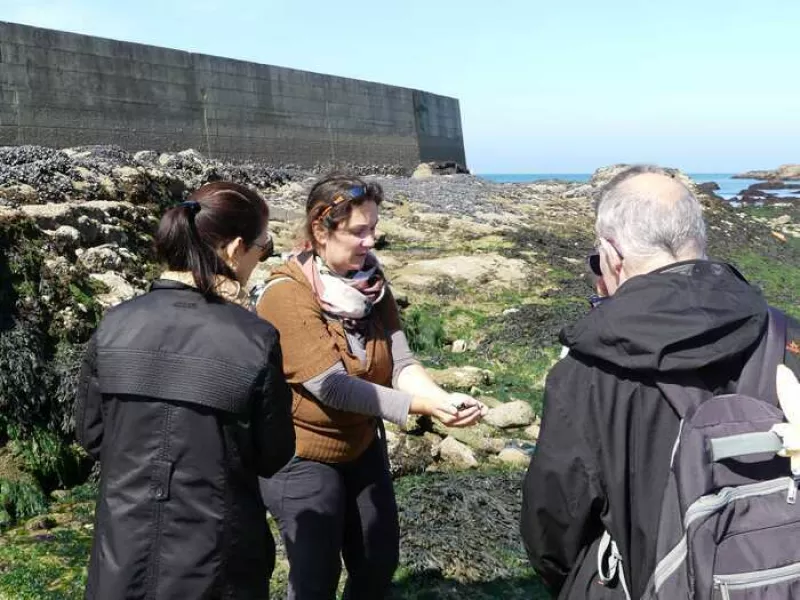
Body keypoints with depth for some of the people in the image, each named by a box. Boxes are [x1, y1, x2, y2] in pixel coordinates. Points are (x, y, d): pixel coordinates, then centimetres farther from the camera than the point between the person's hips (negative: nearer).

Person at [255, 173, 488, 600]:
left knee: (379, 563, 17)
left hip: (362, 447, 6)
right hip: (302, 458, -6)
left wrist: (444, 399, -30)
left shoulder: (370, 283, -3)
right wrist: (421, 406, -33)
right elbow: (332, 385, -29)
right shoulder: (285, 295, -24)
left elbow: (400, 363, -10)